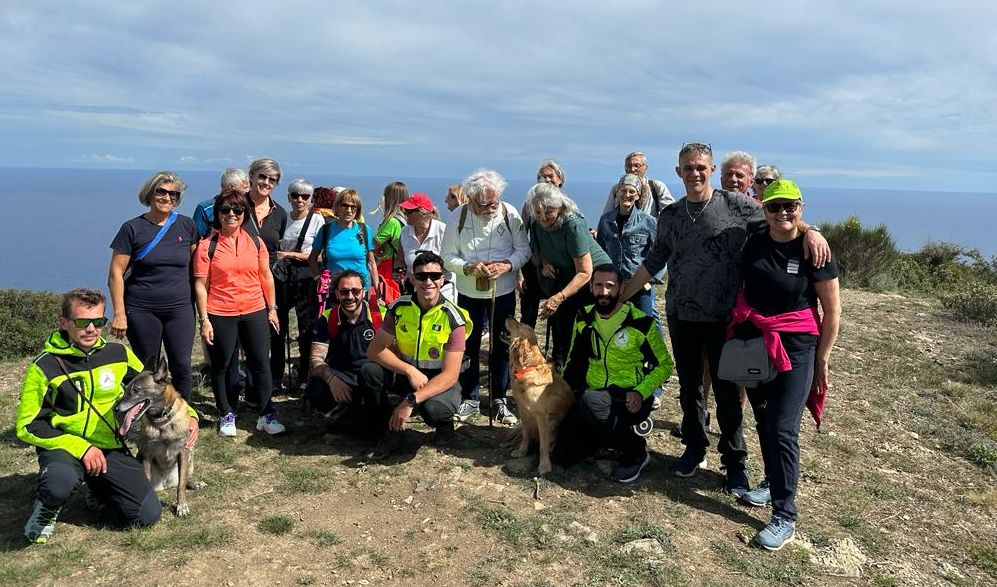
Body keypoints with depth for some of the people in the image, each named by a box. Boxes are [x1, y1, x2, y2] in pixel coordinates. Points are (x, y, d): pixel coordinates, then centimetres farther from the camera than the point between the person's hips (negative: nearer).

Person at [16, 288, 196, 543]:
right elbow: (28, 427, -7)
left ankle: (98, 487, 20)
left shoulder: (118, 354, 0)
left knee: (148, 515, -10)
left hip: (113, 449, 3)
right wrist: (80, 447, -18)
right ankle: (46, 510, -1)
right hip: (65, 446, -3)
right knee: (61, 482, -39)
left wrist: (188, 413, -1)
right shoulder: (45, 367, -9)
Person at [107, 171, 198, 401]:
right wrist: (119, 313, -9)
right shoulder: (133, 228, -2)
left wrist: (197, 302, 8)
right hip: (141, 311, -2)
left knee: (182, 366, 0)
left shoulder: (187, 226, 5)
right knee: (147, 370, 5)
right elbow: (116, 273, -3)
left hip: (180, 308, 2)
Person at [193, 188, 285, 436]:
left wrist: (272, 308, 9)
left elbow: (266, 276, 11)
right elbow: (200, 285, -4)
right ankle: (226, 415, 24)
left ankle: (266, 414, 15)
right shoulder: (207, 246, -4)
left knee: (261, 364, 4)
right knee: (221, 366, 9)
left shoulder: (255, 242, 5)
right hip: (220, 315, -2)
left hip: (255, 312, 2)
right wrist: (204, 320, -8)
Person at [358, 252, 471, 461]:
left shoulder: (453, 318, -19)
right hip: (405, 373, 4)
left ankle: (444, 424, 4)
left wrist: (411, 401, -34)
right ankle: (390, 434, -5)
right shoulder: (399, 308, -9)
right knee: (369, 371, -22)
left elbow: (450, 375, -23)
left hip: (440, 381, -4)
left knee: (431, 408, -36)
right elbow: (375, 349, -10)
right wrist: (410, 371, -25)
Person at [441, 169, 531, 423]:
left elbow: (523, 249, -3)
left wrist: (507, 265, -22)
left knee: (501, 346, 8)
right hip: (469, 292, 0)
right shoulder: (458, 217, -8)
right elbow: (448, 257, -5)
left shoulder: (510, 214, -9)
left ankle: (499, 400, 22)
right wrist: (468, 268, -23)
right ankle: (468, 399, 24)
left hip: (504, 291, 0)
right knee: (468, 346, 9)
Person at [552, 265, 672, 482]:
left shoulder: (640, 322, -10)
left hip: (629, 399, -5)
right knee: (563, 454, -8)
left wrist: (640, 392, -17)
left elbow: (664, 365, -2)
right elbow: (574, 360, 18)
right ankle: (615, 430, 17)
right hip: (593, 396, 5)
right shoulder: (584, 319, 4)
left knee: (590, 401, -37)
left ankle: (636, 451, -12)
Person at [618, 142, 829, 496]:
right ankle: (695, 449, 33)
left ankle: (734, 463, 19)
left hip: (723, 318, -3)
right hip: (681, 316, 4)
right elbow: (653, 262, 12)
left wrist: (809, 230, -24)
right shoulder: (670, 216, 7)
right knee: (689, 387, 15)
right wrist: (620, 295, 9)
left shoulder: (735, 205, -4)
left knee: (727, 392, 4)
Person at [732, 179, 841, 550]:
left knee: (783, 430, -7)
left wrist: (822, 359, -6)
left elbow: (832, 310, -7)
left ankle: (785, 516, 2)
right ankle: (773, 481, 38)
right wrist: (738, 334, 10)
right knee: (763, 420, 16)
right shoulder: (754, 245, 2)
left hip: (796, 347, -5)